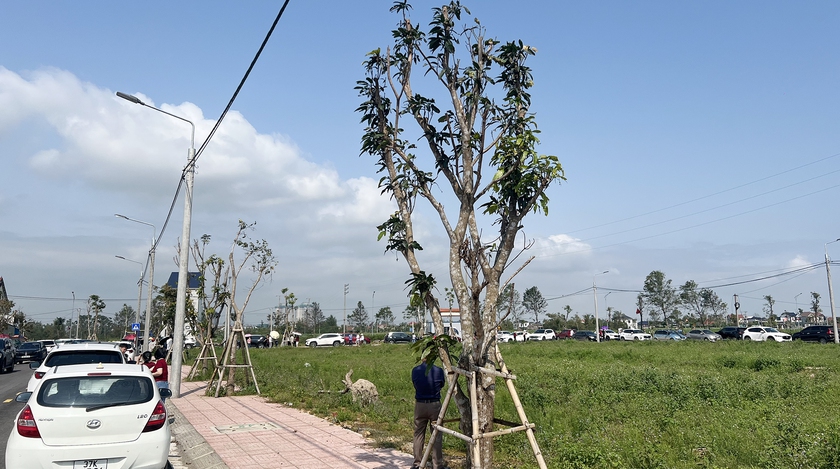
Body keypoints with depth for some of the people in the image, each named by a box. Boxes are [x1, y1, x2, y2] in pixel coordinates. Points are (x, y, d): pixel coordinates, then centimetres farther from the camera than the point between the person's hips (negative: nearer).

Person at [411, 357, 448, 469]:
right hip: (435, 405, -2)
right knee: (437, 435, 7)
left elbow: (415, 385, 6)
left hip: (419, 405, 2)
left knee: (418, 435, 12)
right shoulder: (438, 370, -11)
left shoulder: (415, 371, -7)